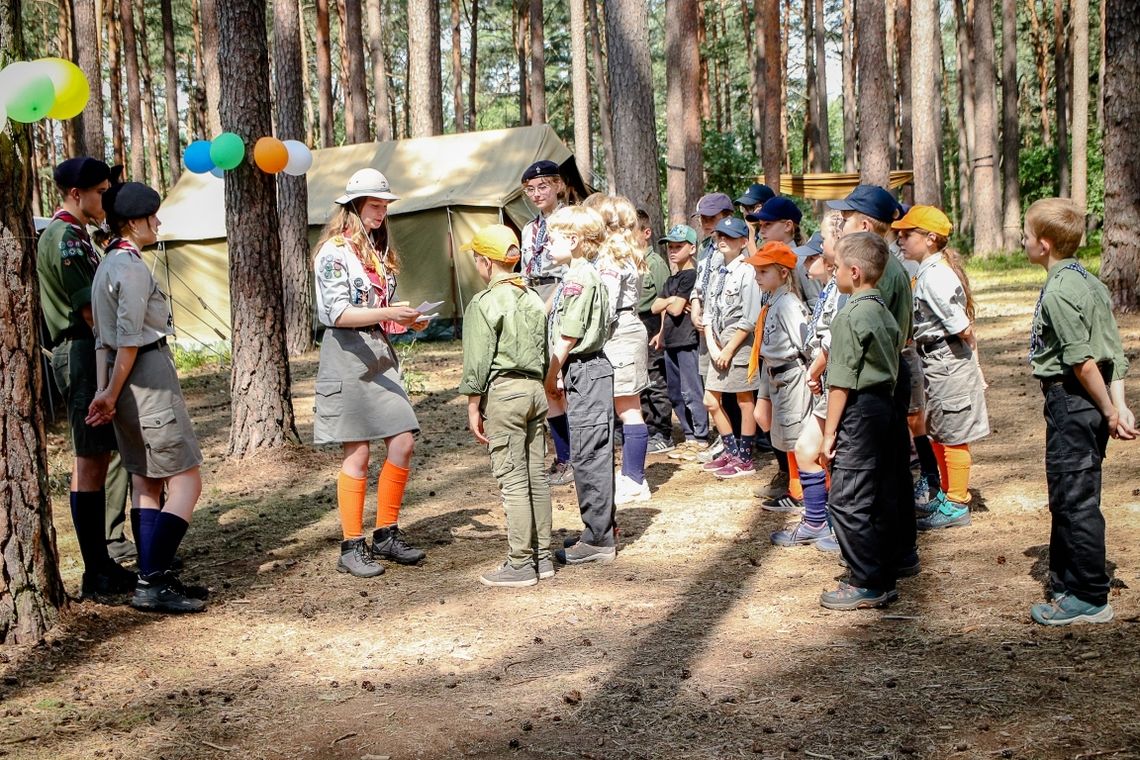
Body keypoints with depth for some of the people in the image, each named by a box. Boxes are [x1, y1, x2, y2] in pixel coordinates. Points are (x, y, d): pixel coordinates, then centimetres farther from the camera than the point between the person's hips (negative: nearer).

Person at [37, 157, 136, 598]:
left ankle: (103, 564, 20)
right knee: (90, 463, -8)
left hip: (87, 353, 11)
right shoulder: (65, 238, -13)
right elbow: (90, 308, -18)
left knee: (94, 460, 13)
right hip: (84, 352, -11)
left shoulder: (75, 236, 20)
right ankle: (97, 574, -5)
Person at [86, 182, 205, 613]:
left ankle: (152, 580, 15)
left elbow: (103, 337, 12)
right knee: (185, 482, -8)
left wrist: (104, 393, 8)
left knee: (145, 482, 12)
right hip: (147, 376, -10)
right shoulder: (132, 267, -14)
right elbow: (129, 339, -18)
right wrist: (112, 395, -10)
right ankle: (151, 583, -12)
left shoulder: (108, 265, 16)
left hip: (121, 379, 10)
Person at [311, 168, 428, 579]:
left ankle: (386, 535, 14)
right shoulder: (334, 251, -8)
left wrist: (407, 321, 5)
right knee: (358, 453, -6)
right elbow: (338, 314, -16)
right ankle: (351, 547, 4)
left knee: (403, 442, 1)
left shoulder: (378, 250, 18)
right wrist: (388, 313, -26)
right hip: (347, 356, -8)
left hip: (380, 353, 8)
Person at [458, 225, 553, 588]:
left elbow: (478, 361, -11)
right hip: (534, 388, 8)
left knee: (512, 480, -5)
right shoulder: (534, 300, 12)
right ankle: (543, 556, 17)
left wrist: (473, 407, -5)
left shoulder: (484, 304, -10)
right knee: (536, 476, 11)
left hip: (503, 392, -7)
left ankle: (520, 564, -1)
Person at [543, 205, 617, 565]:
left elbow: (568, 336, -17)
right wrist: (561, 374, 16)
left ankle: (598, 539, -1)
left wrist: (552, 375, -8)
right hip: (588, 371, 10)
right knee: (591, 455, 15)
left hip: (587, 372, -10)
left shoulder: (578, 278, -15)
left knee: (589, 456, -6)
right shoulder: (585, 275, 16)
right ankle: (601, 530, 24)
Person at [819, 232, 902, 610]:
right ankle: (884, 580, 19)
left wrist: (830, 431, -12)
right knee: (880, 498, 13)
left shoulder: (850, 316, -16)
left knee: (847, 500, -4)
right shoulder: (884, 311, 10)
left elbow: (841, 382, -17)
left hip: (859, 411, -9)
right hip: (885, 405, 9)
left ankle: (865, 585, 0)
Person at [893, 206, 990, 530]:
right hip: (935, 363, 10)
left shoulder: (934, 276, -22)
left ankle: (957, 505, 12)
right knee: (937, 434, 20)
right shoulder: (928, 272, 9)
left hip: (948, 364, -10)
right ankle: (947, 494, 34)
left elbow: (962, 328, -20)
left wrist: (970, 354, -5)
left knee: (953, 437, 2)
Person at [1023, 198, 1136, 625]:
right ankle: (1066, 582, 29)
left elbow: (1082, 361, -22)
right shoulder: (1089, 282, 12)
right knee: (1069, 498, 18)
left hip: (1071, 399, -10)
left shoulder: (1058, 291, -17)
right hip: (1092, 403, 10)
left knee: (1074, 500, -2)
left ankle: (1090, 599, 6)